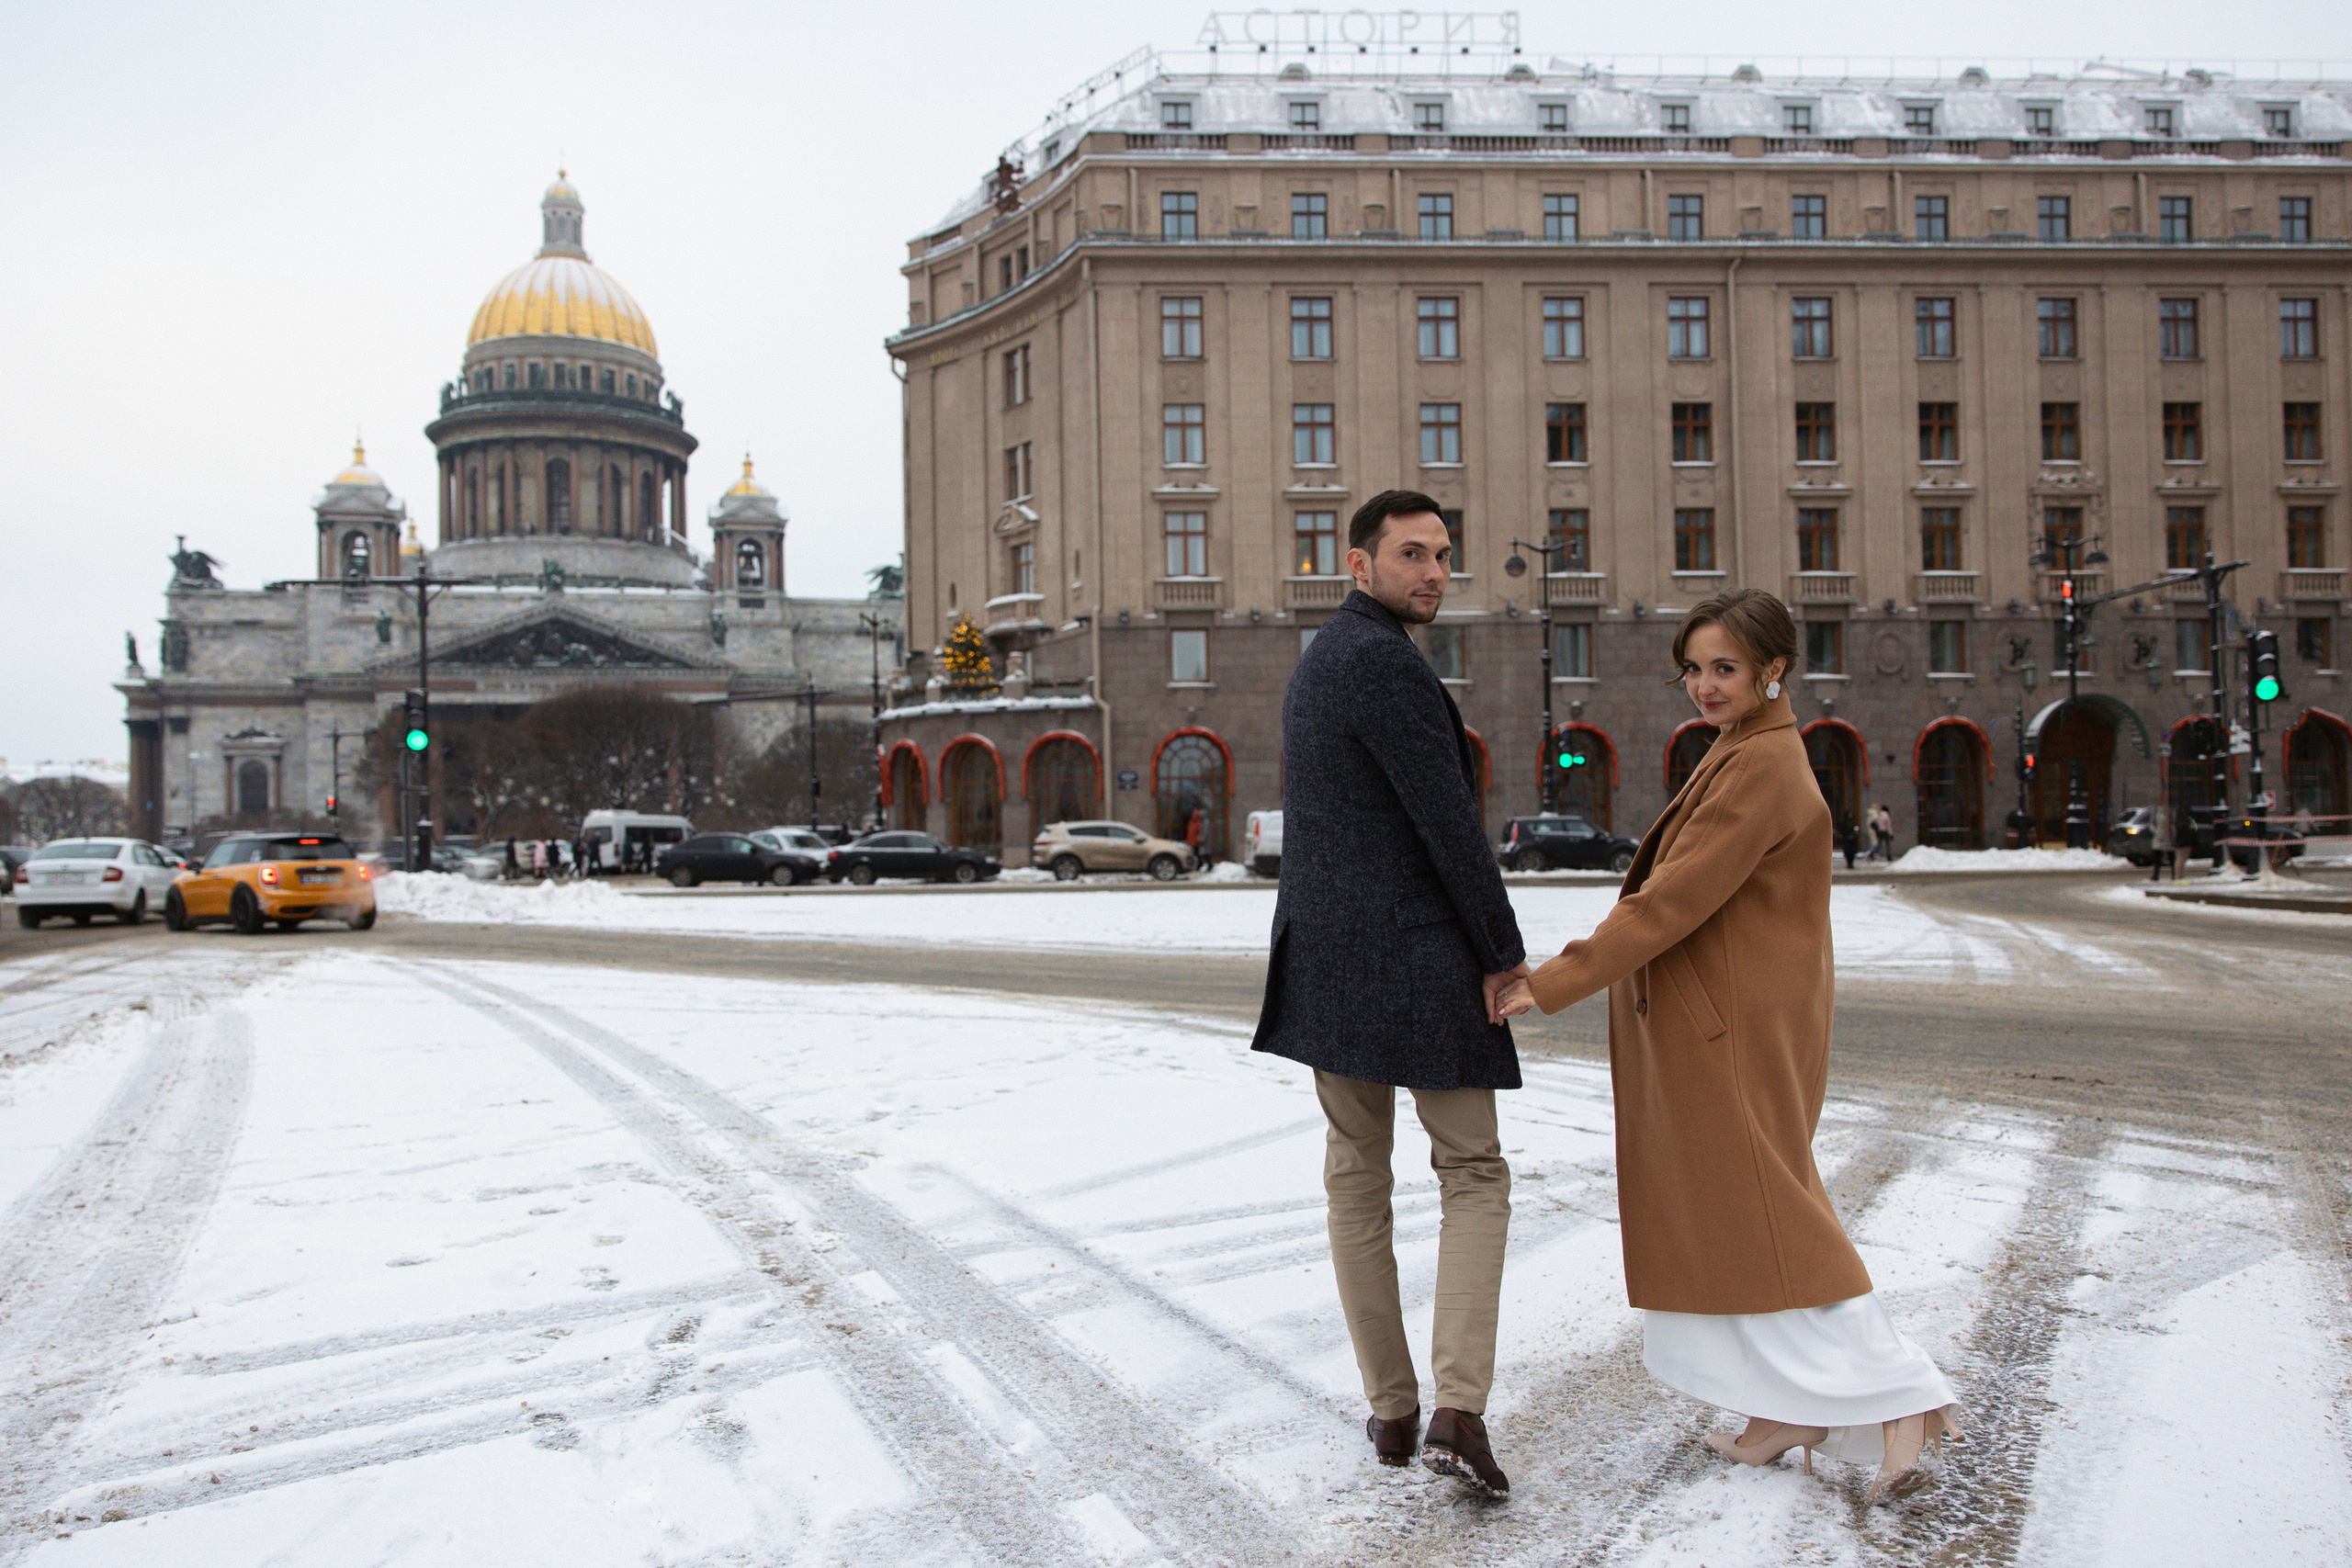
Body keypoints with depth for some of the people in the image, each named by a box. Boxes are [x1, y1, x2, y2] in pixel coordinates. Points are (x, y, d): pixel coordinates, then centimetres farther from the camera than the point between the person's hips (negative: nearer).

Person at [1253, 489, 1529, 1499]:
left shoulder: (1316, 663, 15)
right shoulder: (1384, 662, -16)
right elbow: (1447, 820, -18)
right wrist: (1504, 951, -8)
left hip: (1326, 957, 8)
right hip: (1419, 959, -8)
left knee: (1357, 1178, 13)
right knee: (1473, 1175, 5)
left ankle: (1390, 1412, 20)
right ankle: (1458, 1411, -4)